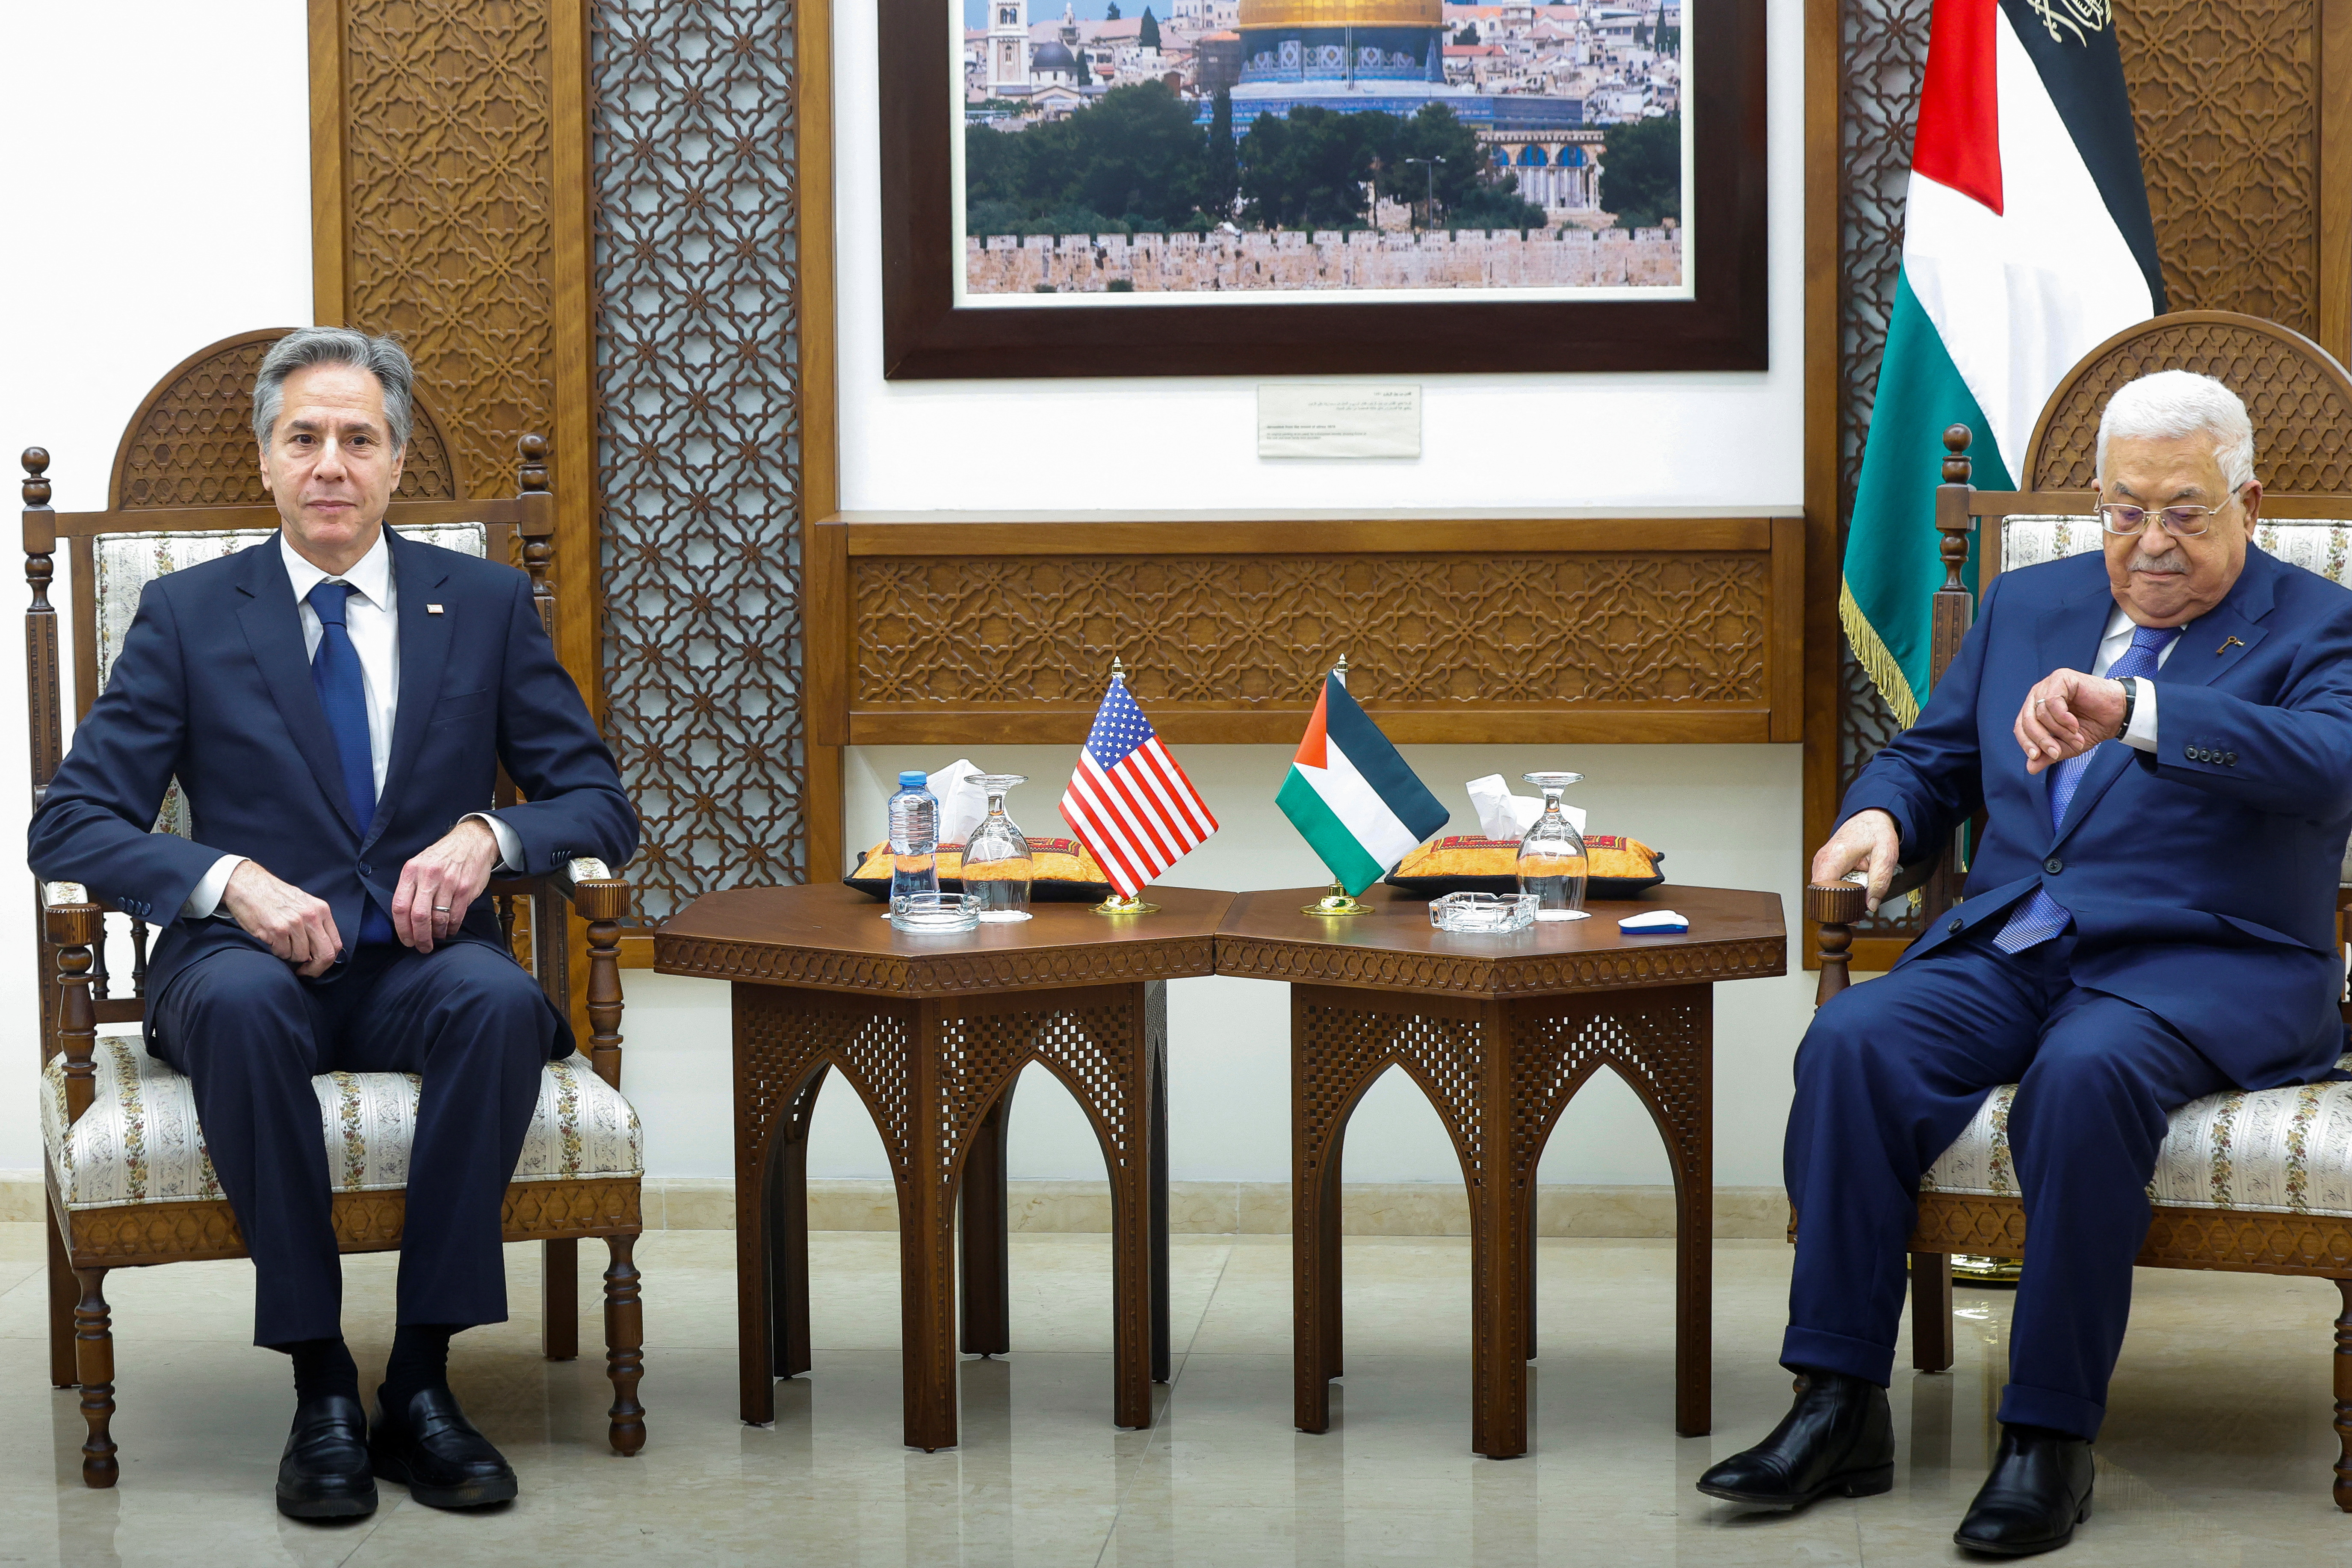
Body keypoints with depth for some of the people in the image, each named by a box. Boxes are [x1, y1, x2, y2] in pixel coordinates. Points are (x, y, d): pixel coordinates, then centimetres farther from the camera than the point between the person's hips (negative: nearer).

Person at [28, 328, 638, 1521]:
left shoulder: (487, 605, 10)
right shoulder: (188, 615, 7)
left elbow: (598, 804, 8)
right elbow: (71, 825, 0)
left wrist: (487, 834, -15)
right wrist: (230, 879, -19)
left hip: (420, 966, 1)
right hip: (258, 961, -1)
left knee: (502, 1001, -35)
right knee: (240, 1002, -37)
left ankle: (421, 1381, -27)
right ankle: (320, 1389, -28)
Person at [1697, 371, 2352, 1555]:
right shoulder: (2029, 604, 20)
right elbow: (1932, 757, 27)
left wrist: (2130, 712, -33)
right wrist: (1879, 817, 1)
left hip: (2203, 966, -5)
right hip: (2008, 954, 5)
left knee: (2084, 1076, -37)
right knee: (1852, 1042, -25)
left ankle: (2052, 1439, -28)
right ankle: (1840, 1410, -22)